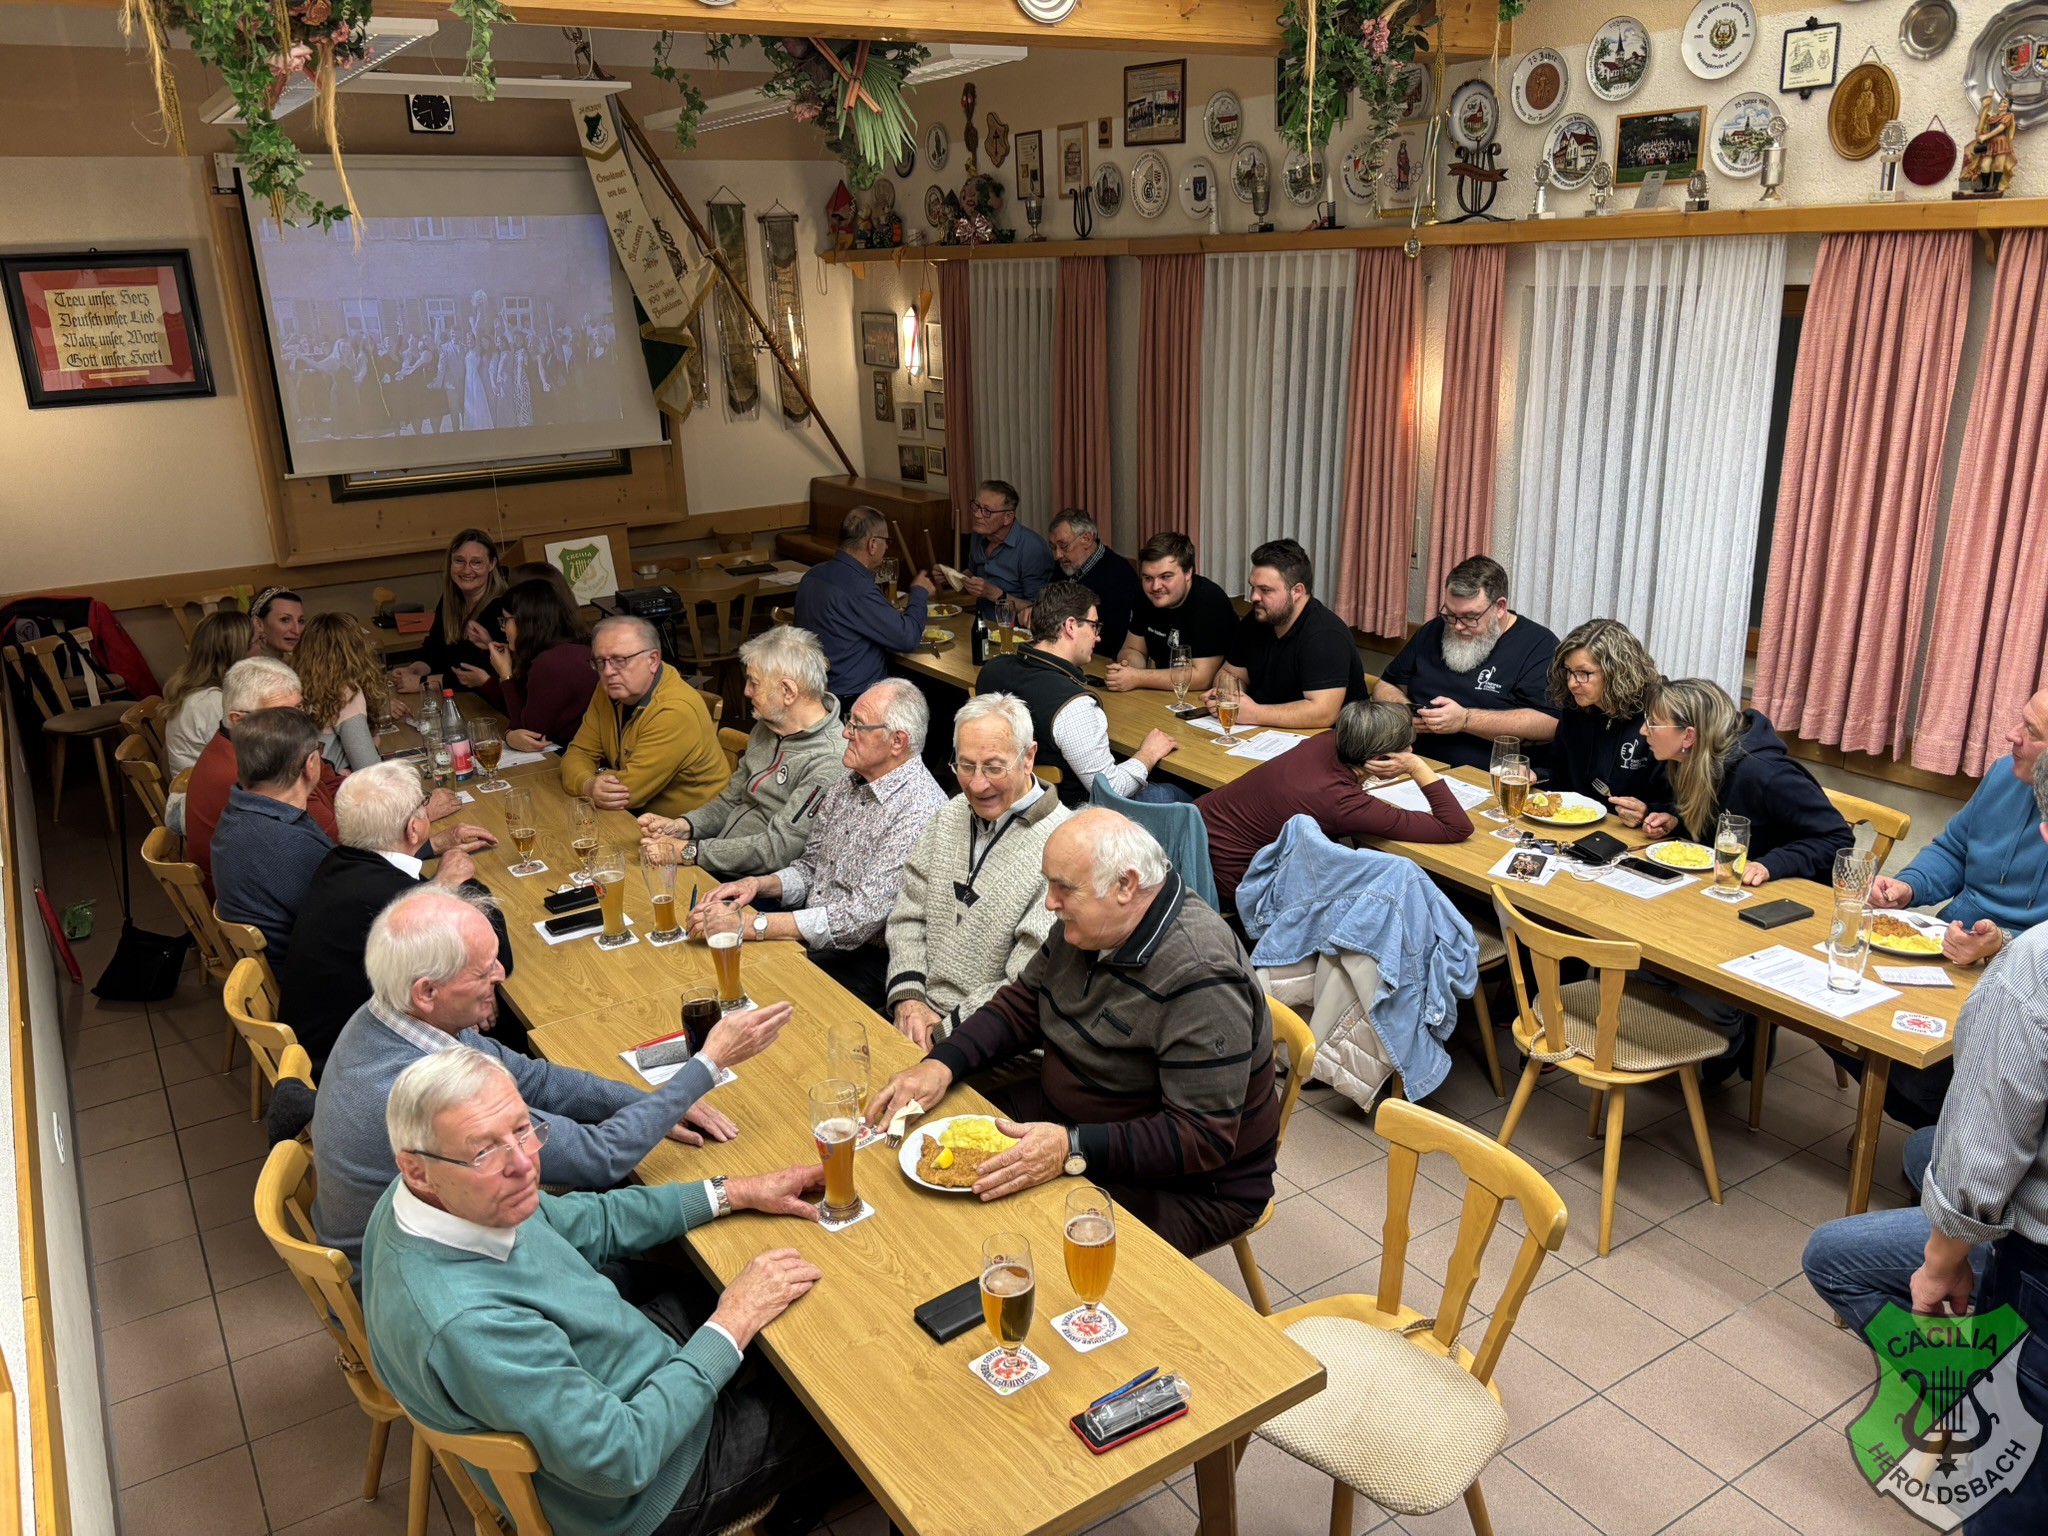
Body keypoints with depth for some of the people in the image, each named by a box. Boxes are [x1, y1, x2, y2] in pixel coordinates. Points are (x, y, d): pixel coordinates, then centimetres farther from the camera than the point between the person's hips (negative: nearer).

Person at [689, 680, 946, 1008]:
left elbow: (860, 918, -26)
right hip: (810, 937, 8)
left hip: (867, 957, -8)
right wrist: (758, 884, -4)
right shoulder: (851, 784, 8)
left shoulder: (920, 811, -21)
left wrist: (752, 924, -27)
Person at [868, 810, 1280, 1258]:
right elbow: (1021, 1006, 9)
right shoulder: (1085, 926, -2)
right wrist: (941, 1064, -8)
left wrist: (1073, 1150, -38)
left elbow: (1203, 1136, -30)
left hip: (1186, 1187, -8)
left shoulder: (1201, 980, -30)